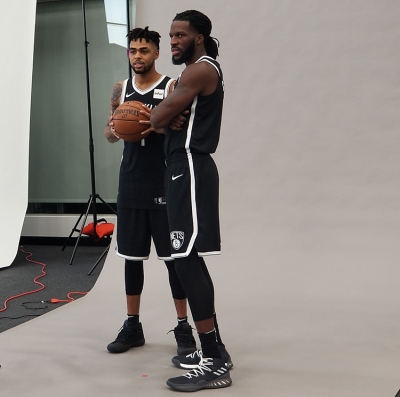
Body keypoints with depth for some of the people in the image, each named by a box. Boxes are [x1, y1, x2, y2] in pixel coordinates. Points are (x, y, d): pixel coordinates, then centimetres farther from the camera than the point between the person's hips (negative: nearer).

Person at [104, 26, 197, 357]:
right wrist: (113, 130, -8)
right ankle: (132, 325, 22)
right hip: (130, 184, 5)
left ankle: (183, 327, 11)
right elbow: (109, 134, 15)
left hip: (164, 185, -5)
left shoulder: (171, 87, -4)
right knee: (131, 256, 10)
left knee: (173, 257, 0)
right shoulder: (121, 89, 11)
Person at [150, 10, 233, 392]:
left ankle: (214, 364, -9)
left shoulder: (201, 69, -11)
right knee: (189, 259, 13)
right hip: (186, 168, 11)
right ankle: (213, 350, 21)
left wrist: (161, 116, 8)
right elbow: (165, 119, 15)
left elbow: (158, 117, -15)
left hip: (190, 169, -11)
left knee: (186, 260, -12)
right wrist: (170, 118, -7)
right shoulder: (196, 71, 22)